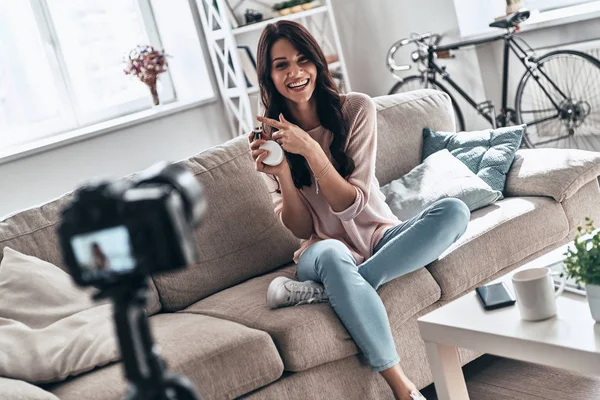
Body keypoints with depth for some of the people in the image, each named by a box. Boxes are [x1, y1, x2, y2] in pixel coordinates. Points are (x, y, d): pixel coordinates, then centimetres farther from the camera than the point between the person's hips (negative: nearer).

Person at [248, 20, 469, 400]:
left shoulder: (356, 109, -7)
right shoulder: (271, 137, -2)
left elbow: (352, 206, -13)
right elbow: (301, 229, -5)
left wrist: (310, 149, -26)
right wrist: (281, 173, -22)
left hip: (382, 239, 1)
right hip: (326, 251, -1)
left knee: (453, 210, -27)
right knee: (330, 254, -38)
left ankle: (326, 289, -27)